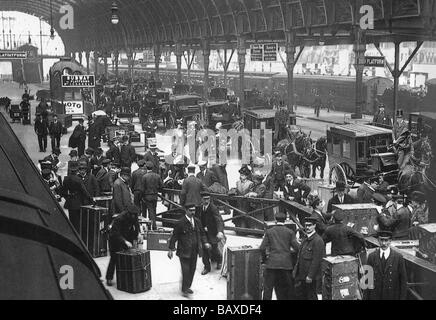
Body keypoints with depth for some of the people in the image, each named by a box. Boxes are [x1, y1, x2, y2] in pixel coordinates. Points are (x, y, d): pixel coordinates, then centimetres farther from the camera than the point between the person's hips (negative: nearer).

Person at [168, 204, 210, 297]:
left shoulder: (197, 221, 7)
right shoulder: (181, 223, -11)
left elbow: (202, 233, 17)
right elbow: (174, 236, -7)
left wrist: (205, 242, 1)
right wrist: (171, 249, -9)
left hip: (194, 251, 6)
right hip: (184, 251, -6)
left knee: (192, 269, 11)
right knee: (186, 270, -7)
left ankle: (188, 287, 26)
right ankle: (184, 290, 3)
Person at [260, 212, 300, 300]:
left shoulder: (269, 231, 3)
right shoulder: (290, 232, 2)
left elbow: (262, 248, -2)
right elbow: (296, 247, -4)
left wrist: (264, 258, 12)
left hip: (272, 263, 0)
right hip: (286, 263, 0)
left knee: (268, 287, 4)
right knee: (289, 287, 12)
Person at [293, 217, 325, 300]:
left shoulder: (317, 240, -15)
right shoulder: (305, 239, 15)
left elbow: (316, 260, -20)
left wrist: (310, 276, -21)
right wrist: (296, 270, 14)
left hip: (310, 276, -9)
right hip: (301, 275, 9)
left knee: (311, 296, 0)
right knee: (299, 295, 11)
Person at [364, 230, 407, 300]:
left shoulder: (398, 257, -4)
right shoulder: (372, 256, 2)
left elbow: (403, 280, -2)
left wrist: (402, 298, -5)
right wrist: (366, 297, 2)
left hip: (392, 296, -1)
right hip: (374, 296, 2)